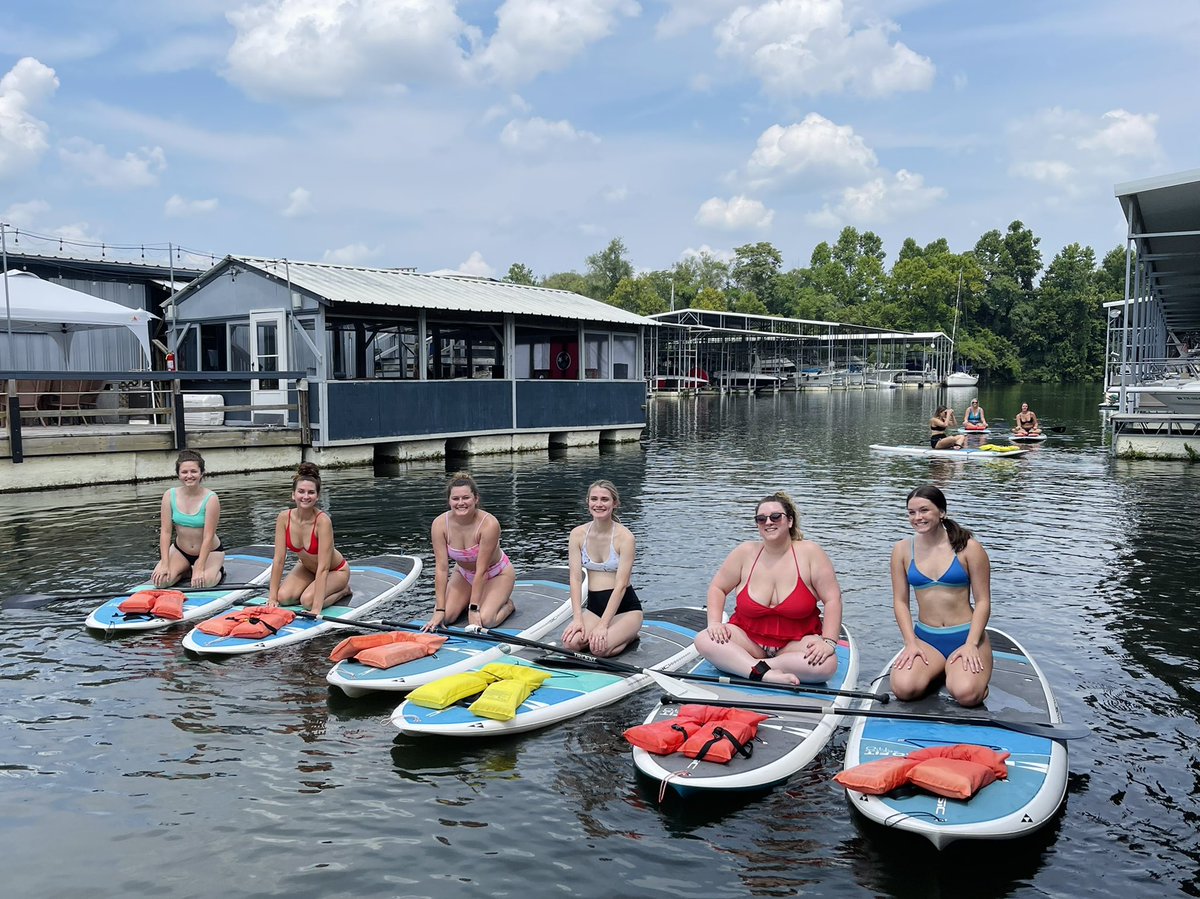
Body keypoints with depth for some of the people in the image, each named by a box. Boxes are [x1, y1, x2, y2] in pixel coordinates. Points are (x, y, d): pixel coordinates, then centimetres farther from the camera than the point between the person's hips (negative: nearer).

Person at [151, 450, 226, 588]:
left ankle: (217, 571, 6)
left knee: (205, 582, -30)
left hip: (209, 551, -3)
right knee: (159, 580, -20)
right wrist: (164, 565, -18)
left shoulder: (211, 499, -20)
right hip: (180, 550, 3)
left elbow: (208, 536, -21)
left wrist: (199, 569, -25)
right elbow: (165, 532, -11)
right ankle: (186, 570, 11)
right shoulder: (169, 496, -10)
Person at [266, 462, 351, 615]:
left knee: (308, 601, -27)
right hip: (306, 567, 5)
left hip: (335, 570, -5)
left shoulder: (323, 521, -33)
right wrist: (272, 597, -18)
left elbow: (323, 568, -35)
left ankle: (343, 589, 2)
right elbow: (279, 559, -17)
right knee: (284, 597, -17)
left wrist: (316, 609, -38)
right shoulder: (284, 518, -20)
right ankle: (313, 585, 12)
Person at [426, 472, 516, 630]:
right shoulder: (440, 524, -23)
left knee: (485, 620, -24)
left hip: (496, 574, -4)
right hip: (464, 573, 4)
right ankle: (471, 599, 17)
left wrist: (473, 608, -27)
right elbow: (442, 568, -21)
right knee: (446, 616, -14)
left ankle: (507, 604, 9)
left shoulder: (489, 524, -33)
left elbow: (481, 571, -29)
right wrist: (439, 610, -23)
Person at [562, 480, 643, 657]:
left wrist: (603, 625, -24)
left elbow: (621, 585, -18)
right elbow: (575, 578, -6)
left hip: (625, 608, -4)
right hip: (593, 606, 4)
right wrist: (578, 618, -18)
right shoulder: (578, 534, 0)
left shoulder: (624, 537, -13)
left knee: (600, 648, -29)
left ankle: (629, 636, 6)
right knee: (571, 642, -25)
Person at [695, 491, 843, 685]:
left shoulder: (810, 553, -8)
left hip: (796, 643, -1)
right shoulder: (746, 553, -3)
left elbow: (832, 599, -8)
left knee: (827, 664, -34)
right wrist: (715, 622, -10)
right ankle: (765, 674, -35)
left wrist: (828, 642, -19)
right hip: (748, 638, 1)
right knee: (703, 640, -26)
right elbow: (717, 588, 6)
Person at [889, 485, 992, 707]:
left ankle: (954, 671, 8)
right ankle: (937, 671, 10)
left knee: (965, 694, -29)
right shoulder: (902, 550, 3)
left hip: (965, 636, -2)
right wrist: (911, 643, -8)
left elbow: (982, 601, -3)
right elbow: (900, 601, 4)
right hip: (925, 638, 3)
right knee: (903, 688, -25)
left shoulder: (968, 547, -4)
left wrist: (971, 644, -14)